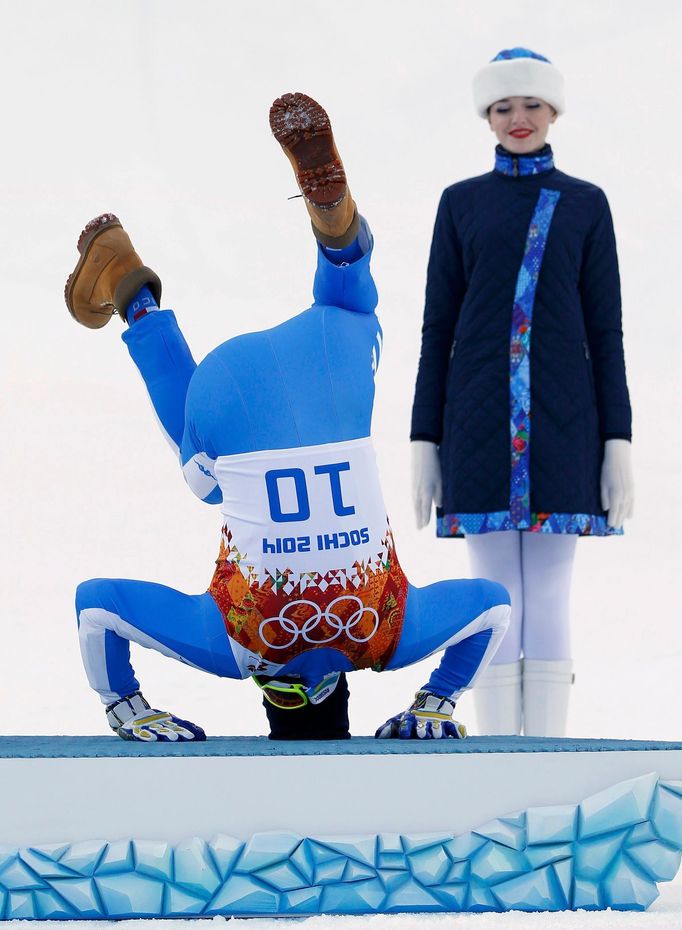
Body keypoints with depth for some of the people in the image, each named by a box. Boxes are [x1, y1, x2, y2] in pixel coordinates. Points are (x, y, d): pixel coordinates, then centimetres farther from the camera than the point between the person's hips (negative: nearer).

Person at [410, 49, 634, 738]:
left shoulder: (585, 206, 9)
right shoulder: (462, 203, 9)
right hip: (480, 419, 0)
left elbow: (606, 330, 6)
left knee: (549, 599, 0)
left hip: (561, 420, 0)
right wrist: (423, 443, 1)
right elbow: (437, 327, 8)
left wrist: (617, 443, -1)